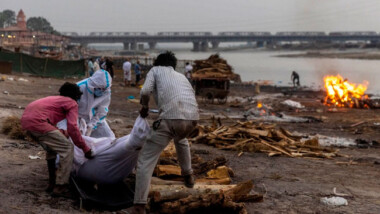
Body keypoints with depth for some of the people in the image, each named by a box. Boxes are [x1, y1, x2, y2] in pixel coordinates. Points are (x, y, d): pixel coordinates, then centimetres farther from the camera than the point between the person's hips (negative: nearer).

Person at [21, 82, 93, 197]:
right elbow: (72, 128, -6)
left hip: (26, 120, 9)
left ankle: (52, 183, 30)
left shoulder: (55, 99, 31)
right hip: (37, 122, -9)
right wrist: (85, 148, -1)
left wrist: (62, 133, 46)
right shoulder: (72, 103, 7)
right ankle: (60, 187, -5)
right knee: (67, 149, -3)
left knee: (52, 148, 26)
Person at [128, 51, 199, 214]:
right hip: (192, 117, 5)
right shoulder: (181, 75, 35)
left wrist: (144, 107, 23)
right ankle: (188, 176, 51)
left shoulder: (155, 70, 21)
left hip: (171, 118, -5)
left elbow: (145, 91, 3)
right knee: (181, 139, 43)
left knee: (146, 159, 4)